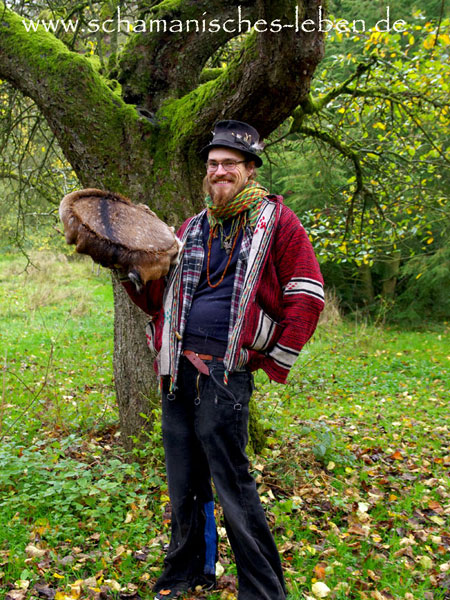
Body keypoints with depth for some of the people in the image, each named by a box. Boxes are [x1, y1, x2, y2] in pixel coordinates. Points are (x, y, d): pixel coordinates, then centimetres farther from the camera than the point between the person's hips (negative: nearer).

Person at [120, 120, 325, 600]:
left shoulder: (274, 220, 1)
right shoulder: (193, 228, 17)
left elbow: (307, 295, -4)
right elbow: (160, 297, 20)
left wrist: (274, 361, -5)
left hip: (224, 373, -6)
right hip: (178, 368, 6)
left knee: (231, 483, -2)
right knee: (183, 482, 15)